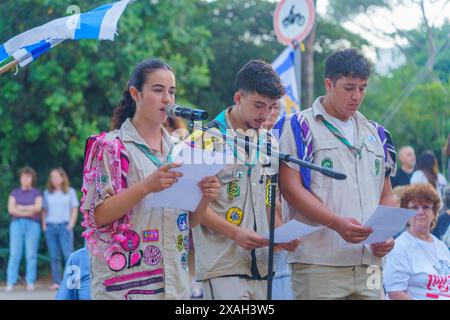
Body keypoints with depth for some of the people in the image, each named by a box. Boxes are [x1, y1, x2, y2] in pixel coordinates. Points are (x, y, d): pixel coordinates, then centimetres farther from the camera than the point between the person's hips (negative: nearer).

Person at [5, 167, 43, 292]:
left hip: (32, 225, -1)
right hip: (17, 224, 1)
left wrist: (21, 208, -7)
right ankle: (10, 283, -10)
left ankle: (30, 283, -2)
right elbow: (11, 209, -2)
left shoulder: (37, 193, 8)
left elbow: (38, 207, -10)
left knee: (31, 255, -5)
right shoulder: (15, 193, 12)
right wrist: (27, 212, -11)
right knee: (15, 254, -7)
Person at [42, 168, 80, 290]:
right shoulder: (47, 193, 15)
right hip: (50, 226, 2)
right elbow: (44, 211, 15)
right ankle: (56, 282, -3)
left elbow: (75, 210, 7)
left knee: (68, 254, -13)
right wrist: (44, 225, 2)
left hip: (64, 226, -2)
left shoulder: (70, 192, 9)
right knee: (54, 256, -2)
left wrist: (71, 225, -5)